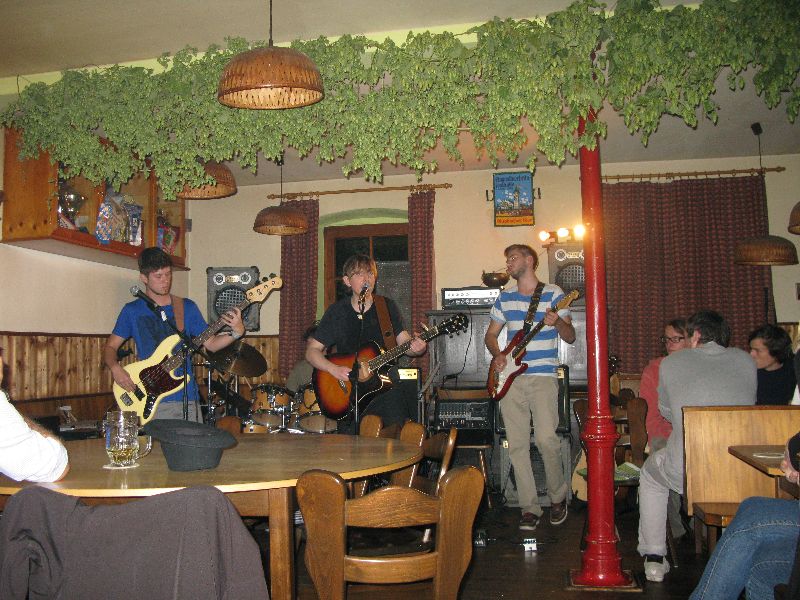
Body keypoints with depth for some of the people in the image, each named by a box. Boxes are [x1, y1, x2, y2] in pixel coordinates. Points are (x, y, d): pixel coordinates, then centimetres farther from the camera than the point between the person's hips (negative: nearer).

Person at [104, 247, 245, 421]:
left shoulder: (187, 307, 7)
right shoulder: (132, 311, 3)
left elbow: (211, 344, 6)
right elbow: (110, 346, 9)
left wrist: (236, 332, -11)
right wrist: (115, 368, -10)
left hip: (187, 397, 2)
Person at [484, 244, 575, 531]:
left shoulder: (553, 293, 2)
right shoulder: (505, 297, 14)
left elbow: (570, 337, 0)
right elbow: (490, 334, 20)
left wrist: (558, 322, -21)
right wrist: (497, 355, 0)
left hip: (543, 377, -4)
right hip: (510, 378, 4)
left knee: (546, 438, -15)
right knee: (517, 445, 1)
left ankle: (558, 496, 10)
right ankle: (530, 508, 11)